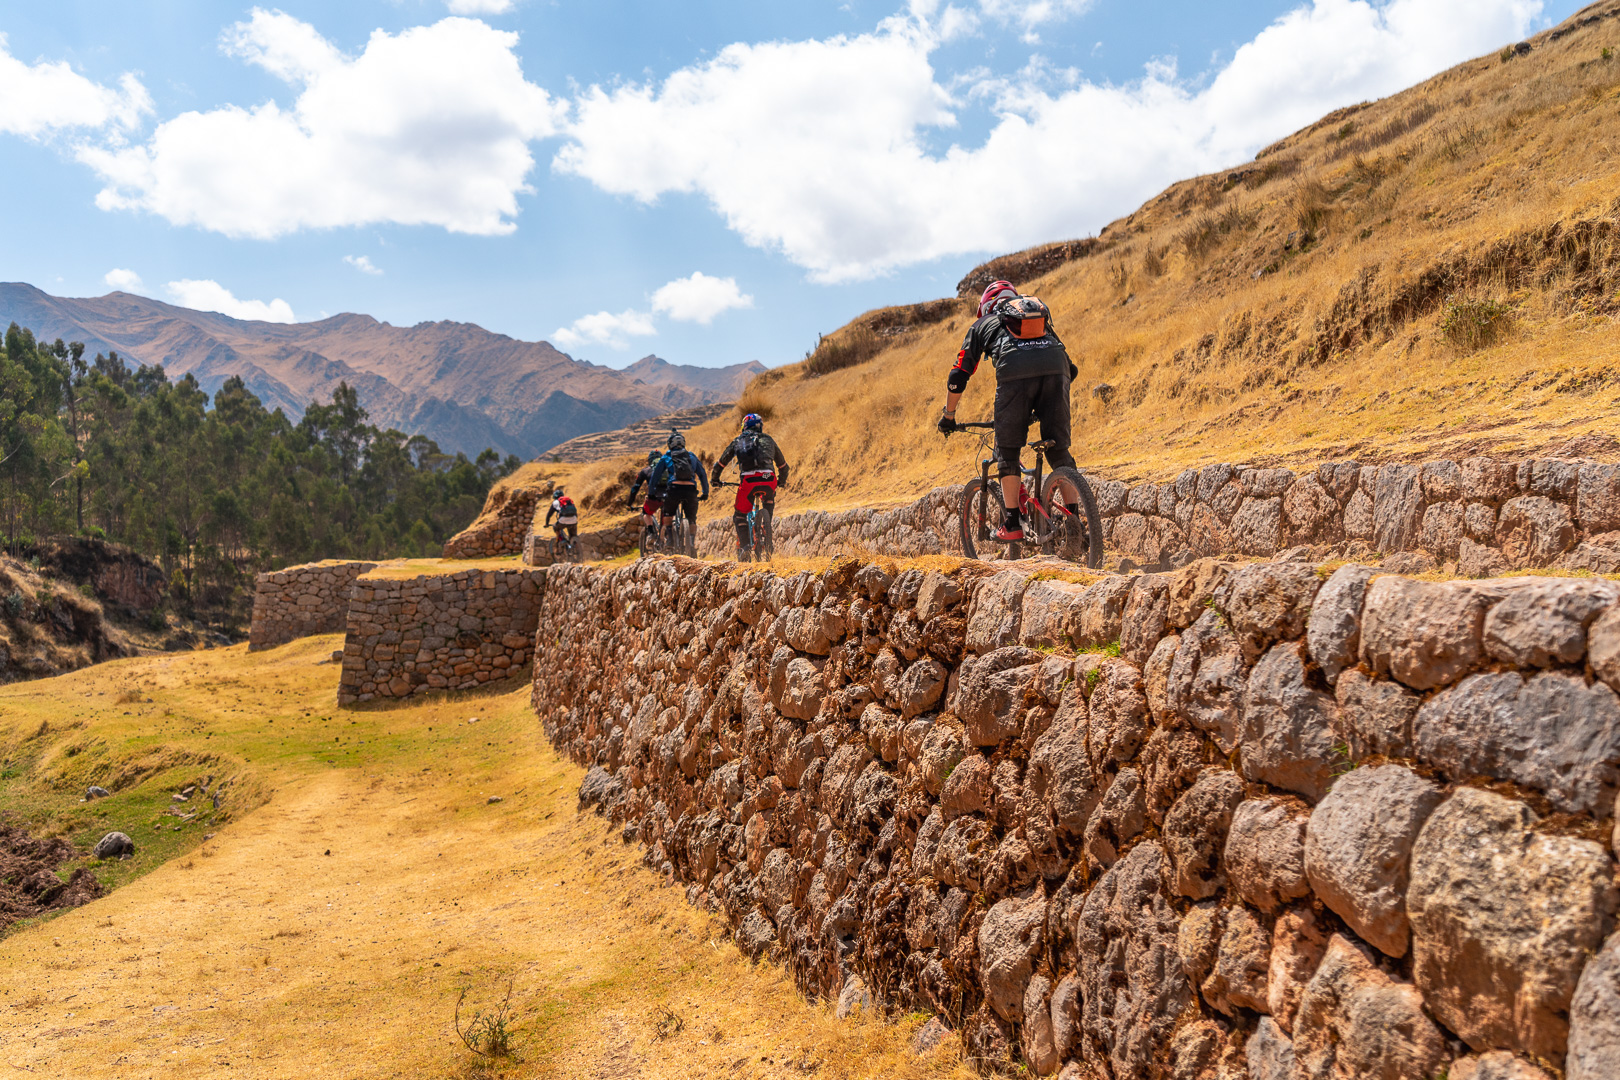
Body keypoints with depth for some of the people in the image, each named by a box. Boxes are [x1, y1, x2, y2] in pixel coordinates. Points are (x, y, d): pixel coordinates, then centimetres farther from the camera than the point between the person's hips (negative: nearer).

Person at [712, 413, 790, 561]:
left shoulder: (738, 441, 24)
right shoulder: (768, 440, 26)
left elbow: (721, 463, 29)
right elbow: (783, 464, 35)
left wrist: (715, 479, 45)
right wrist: (782, 481, 52)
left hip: (748, 479, -1)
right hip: (769, 479, 1)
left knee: (739, 515, 13)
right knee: (769, 502, 32)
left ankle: (744, 546, -3)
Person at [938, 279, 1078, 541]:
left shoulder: (983, 325, 33)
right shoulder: (1041, 315, 41)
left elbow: (958, 376, 29)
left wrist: (948, 416, 41)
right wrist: (1040, 407, 50)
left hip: (1014, 370, -3)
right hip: (1055, 367, 3)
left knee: (1007, 451, 9)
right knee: (1058, 449, 11)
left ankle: (1012, 524, 4)